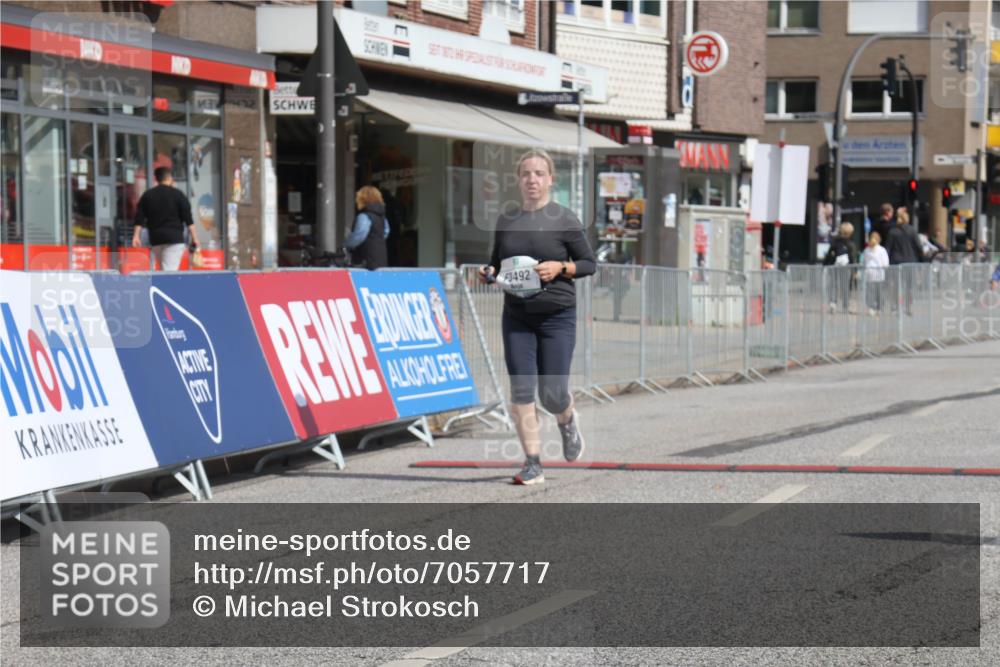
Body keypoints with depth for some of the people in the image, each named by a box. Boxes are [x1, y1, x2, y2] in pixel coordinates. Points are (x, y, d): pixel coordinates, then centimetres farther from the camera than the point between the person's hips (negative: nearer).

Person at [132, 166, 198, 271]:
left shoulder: (147, 195, 8)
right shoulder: (177, 194, -1)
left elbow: (139, 219, 4)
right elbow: (188, 220, -4)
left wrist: (136, 236, 5)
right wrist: (194, 238, -1)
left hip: (155, 239, 4)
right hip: (174, 238, -4)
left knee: (164, 268, 16)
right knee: (170, 269, -11)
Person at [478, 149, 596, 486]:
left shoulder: (564, 219, -3)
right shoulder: (506, 220, 8)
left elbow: (589, 263, 2)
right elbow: (497, 263, 20)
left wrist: (560, 267, -15)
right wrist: (488, 272, -1)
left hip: (557, 316, -3)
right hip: (516, 317, 3)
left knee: (552, 393, -4)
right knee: (521, 389, -5)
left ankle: (567, 421, 33)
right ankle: (533, 463, 2)